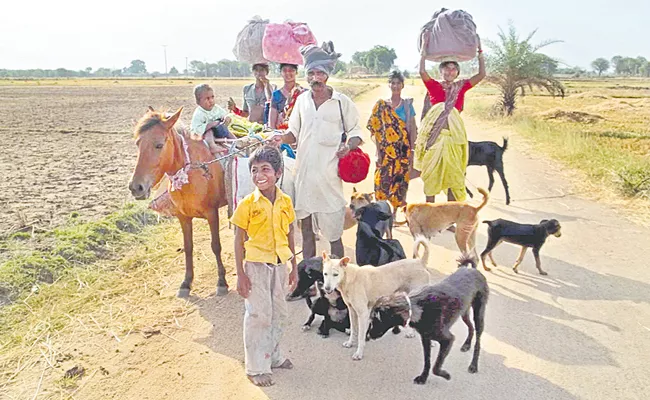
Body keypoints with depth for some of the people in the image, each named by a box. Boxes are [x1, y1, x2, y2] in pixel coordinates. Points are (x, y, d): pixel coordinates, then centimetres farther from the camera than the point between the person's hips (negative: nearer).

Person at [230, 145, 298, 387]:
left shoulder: (285, 202, -1)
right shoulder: (247, 204, -12)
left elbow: (289, 236, 8)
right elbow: (239, 240, -8)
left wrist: (294, 268, 10)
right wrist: (240, 275, -10)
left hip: (279, 264, 5)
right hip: (256, 265, -4)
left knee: (279, 313, 16)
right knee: (258, 315, 1)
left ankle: (273, 356, 37)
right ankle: (256, 368, 16)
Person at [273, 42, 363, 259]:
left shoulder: (342, 101, -1)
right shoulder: (301, 100, 9)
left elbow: (355, 131, 5)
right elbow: (294, 132, 15)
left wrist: (349, 146, -16)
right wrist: (282, 138, -6)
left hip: (329, 173, -4)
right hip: (303, 172, 4)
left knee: (333, 232, 0)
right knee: (306, 229, 13)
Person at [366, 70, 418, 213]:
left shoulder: (407, 104, 6)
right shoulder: (381, 105, 3)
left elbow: (413, 129, 4)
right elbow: (376, 130, 0)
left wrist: (412, 151, -2)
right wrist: (378, 151, -7)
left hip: (403, 150, 1)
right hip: (385, 150, -1)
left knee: (400, 181, 5)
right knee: (383, 181, -3)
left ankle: (396, 211, 18)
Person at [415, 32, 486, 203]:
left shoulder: (461, 87, 17)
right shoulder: (434, 86, 11)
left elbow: (481, 74, 12)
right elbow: (422, 71, -3)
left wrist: (479, 51, 12)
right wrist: (424, 47, -1)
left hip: (453, 133, 2)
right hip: (434, 134, -2)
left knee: (453, 174, 3)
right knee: (431, 173, 1)